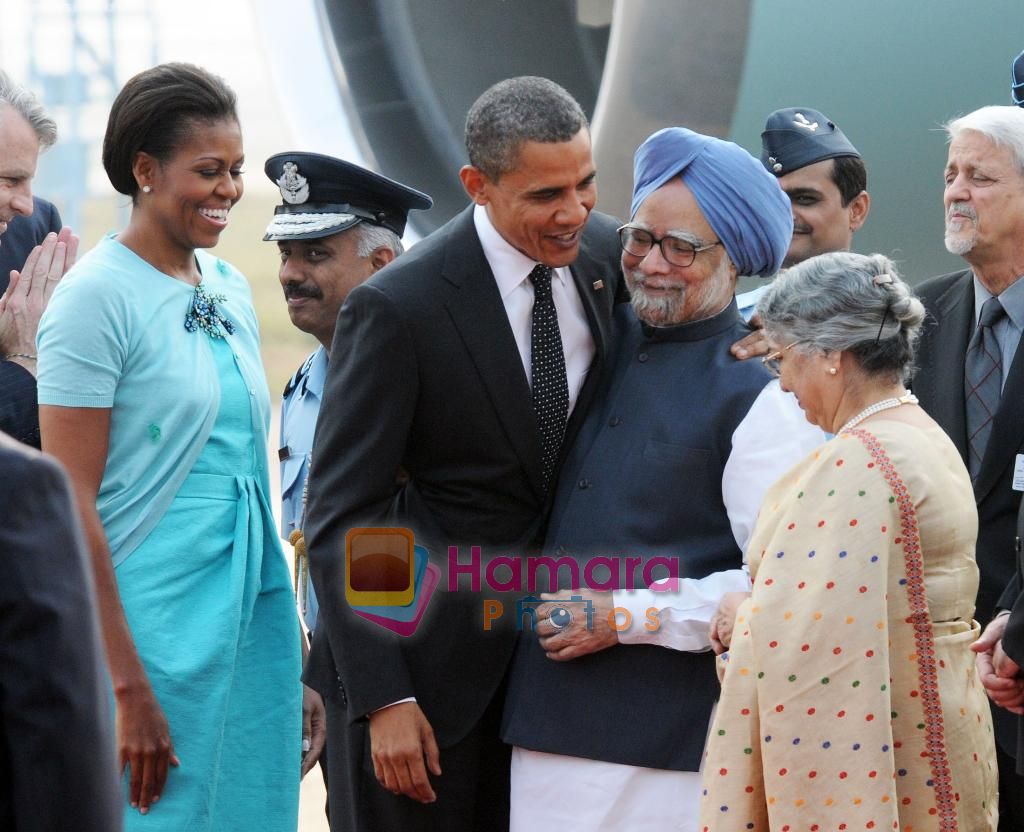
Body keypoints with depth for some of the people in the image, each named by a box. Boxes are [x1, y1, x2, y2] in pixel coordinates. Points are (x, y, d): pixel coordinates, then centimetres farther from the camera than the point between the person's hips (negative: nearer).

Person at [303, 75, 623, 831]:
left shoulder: (609, 257, -1)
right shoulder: (396, 308, -18)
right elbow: (340, 517, -16)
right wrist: (382, 697, -20)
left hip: (548, 647, 5)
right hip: (419, 655, -5)